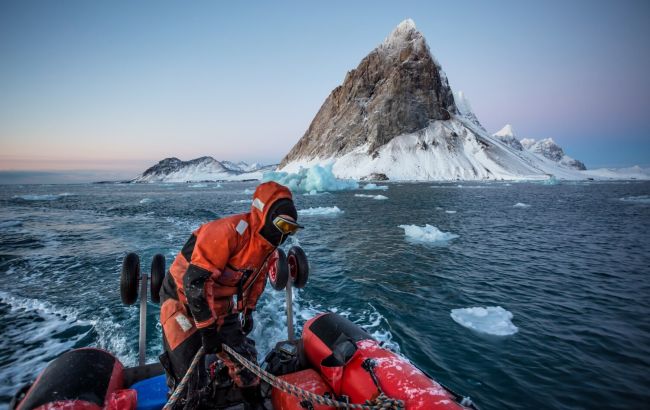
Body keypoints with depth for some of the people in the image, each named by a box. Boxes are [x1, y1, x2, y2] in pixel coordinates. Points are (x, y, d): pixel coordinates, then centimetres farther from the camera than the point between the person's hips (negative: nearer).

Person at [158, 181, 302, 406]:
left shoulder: (268, 245, -3)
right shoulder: (229, 231, -31)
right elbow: (195, 282, -31)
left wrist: (248, 311, 16)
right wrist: (207, 328, -24)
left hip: (221, 310, 7)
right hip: (184, 301, -7)